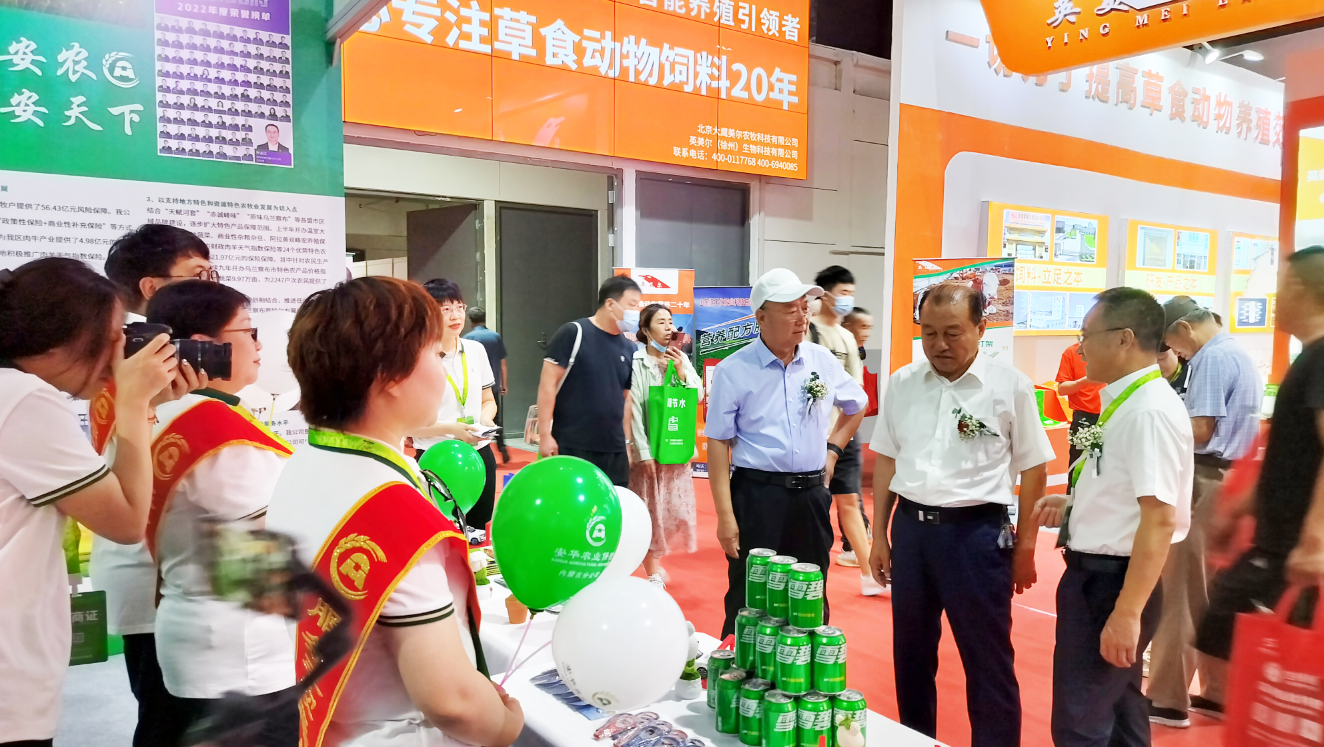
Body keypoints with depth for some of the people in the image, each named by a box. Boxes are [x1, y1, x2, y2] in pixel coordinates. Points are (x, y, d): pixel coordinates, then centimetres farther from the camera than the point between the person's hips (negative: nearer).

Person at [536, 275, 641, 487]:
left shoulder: (628, 348, 10)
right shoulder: (573, 334, -7)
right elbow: (548, 384, -9)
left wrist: (627, 442, 14)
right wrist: (545, 434, -13)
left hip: (614, 452, 6)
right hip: (571, 448, -5)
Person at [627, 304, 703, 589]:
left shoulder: (681, 359, 7)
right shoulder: (636, 362, -9)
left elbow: (698, 397, 4)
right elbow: (633, 409, -12)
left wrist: (682, 372, -10)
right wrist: (643, 451, -15)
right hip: (648, 447, -5)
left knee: (675, 506, 9)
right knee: (649, 508, -1)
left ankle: (655, 559, 29)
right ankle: (652, 571, 11)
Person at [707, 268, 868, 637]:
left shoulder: (822, 360, 4)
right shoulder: (733, 370, -9)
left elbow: (858, 404, 24)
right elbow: (718, 444, -9)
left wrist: (832, 450, 13)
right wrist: (726, 516, -13)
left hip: (812, 495, 4)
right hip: (757, 495, -4)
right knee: (749, 603, 3)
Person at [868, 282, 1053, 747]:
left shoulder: (1010, 386, -7)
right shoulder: (902, 383, 3)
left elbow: (1034, 468, -1)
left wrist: (1024, 547, -1)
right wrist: (879, 536, 9)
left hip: (977, 530, -4)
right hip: (911, 526, 4)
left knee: (988, 660, 7)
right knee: (910, 654, 17)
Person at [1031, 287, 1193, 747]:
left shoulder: (1149, 411, -21)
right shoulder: (1126, 402, 9)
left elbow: (1160, 517, -26)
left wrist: (1127, 612, -26)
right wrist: (1073, 504, 8)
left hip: (1112, 580, -10)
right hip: (1098, 572, 10)